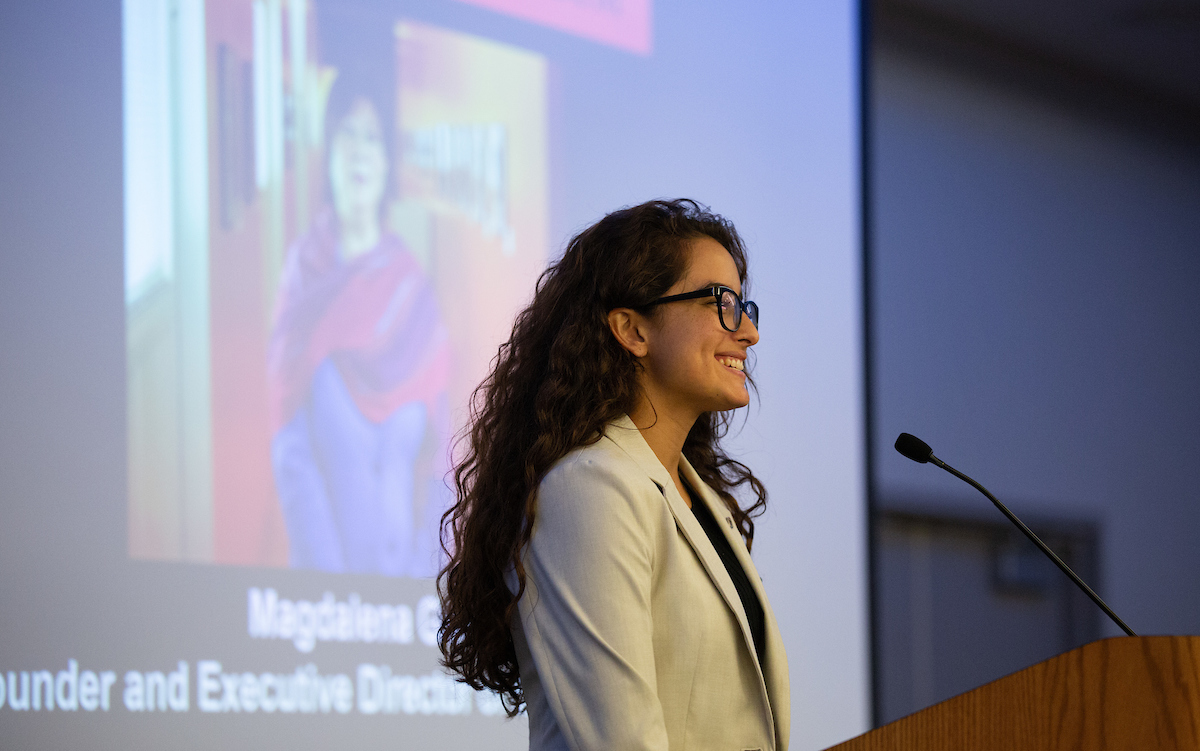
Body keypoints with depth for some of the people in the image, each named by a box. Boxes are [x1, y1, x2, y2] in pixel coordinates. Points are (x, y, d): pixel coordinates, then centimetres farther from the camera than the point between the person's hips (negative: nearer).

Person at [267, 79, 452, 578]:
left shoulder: (411, 286, 4)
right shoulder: (305, 272, -2)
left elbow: (435, 460, 4)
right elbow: (290, 451, -7)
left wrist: (425, 568, -6)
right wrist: (327, 575, -14)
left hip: (405, 565, 2)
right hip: (326, 566, -2)